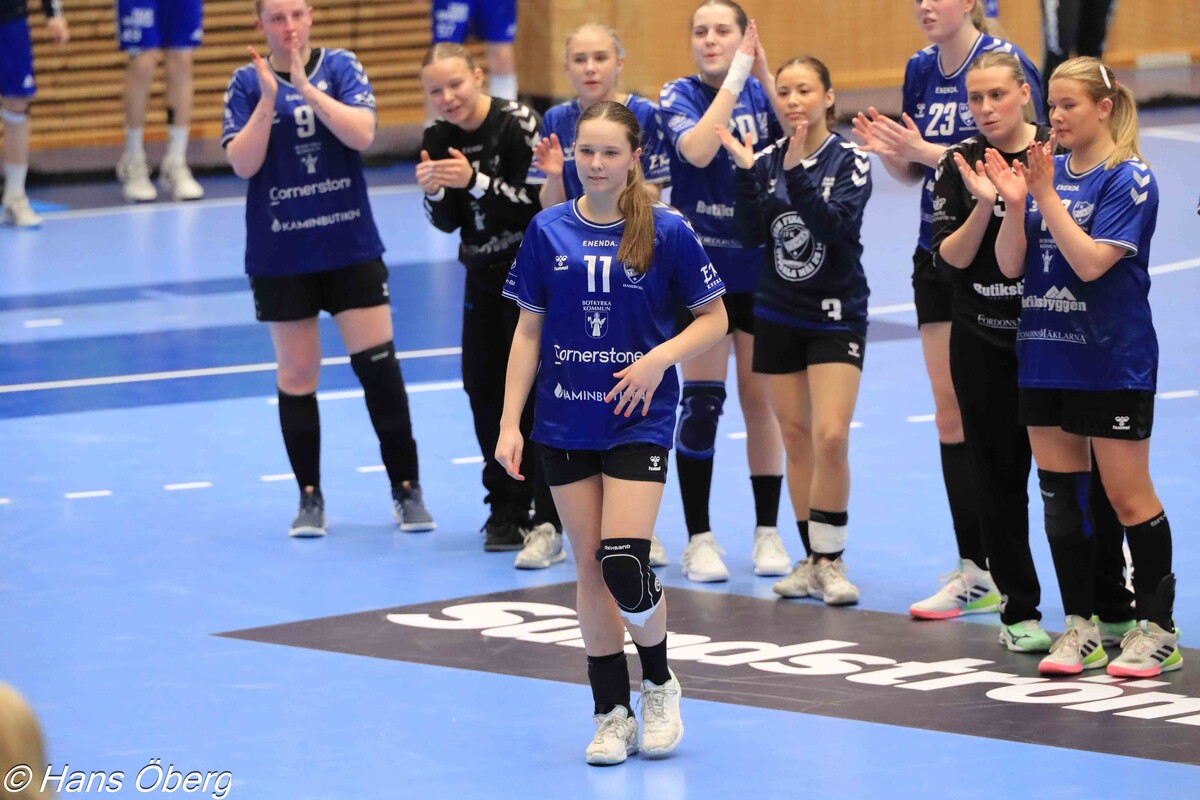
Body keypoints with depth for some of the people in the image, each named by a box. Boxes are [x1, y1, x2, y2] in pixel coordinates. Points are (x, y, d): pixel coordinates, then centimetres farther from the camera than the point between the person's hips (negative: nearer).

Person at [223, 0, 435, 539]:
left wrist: (306, 88, -22)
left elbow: (362, 134, -16)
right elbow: (242, 163, -11)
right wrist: (269, 98, -20)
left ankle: (406, 490, 8)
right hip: (280, 257, 0)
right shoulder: (247, 83, -1)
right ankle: (310, 499, 16)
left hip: (351, 246, 0)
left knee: (379, 365, -2)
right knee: (296, 376, 6)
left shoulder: (341, 67, -1)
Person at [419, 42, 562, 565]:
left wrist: (476, 181, -33)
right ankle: (508, 513, 20)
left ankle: (547, 525, -14)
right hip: (484, 277, 7)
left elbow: (541, 201, -23)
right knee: (484, 388, 7)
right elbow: (448, 223, 5)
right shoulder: (438, 140, 1)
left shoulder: (517, 123, -17)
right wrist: (434, 190, -16)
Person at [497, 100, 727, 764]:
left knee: (623, 563, -14)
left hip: (638, 420, -3)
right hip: (565, 425, 3)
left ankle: (659, 684, 12)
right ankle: (612, 713, 13)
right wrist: (510, 423, 3)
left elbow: (713, 319, 1)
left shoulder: (666, 231, -4)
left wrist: (660, 358, -15)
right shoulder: (548, 231, 3)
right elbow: (528, 332, 8)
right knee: (589, 566, 3)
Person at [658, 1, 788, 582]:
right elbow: (697, 149, -24)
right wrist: (735, 79, -22)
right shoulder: (680, 96, -3)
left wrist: (764, 75, -20)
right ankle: (699, 538, 4)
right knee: (700, 401, -3)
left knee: (760, 398, 7)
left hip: (762, 269, 2)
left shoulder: (762, 92, 3)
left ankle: (768, 532, 15)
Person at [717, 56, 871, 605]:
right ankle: (812, 560, 16)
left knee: (830, 437, -14)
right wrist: (745, 174, -17)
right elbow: (752, 236, -6)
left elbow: (833, 224, -23)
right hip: (777, 315, 4)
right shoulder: (766, 161, 3)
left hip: (836, 315, -4)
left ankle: (831, 562, -3)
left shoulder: (849, 160, -9)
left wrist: (797, 172, -32)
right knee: (795, 436, 8)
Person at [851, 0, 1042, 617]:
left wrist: (927, 150, -23)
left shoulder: (1004, 62, -12)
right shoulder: (921, 69, 10)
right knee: (950, 414, 5)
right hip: (937, 259, 7)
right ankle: (974, 567, 9)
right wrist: (888, 151, -5)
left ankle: (992, 571, -1)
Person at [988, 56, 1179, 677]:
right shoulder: (1046, 170, 7)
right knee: (1059, 495, 8)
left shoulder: (1128, 178, -10)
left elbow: (1091, 261, -21)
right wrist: (1015, 204, -13)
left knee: (1127, 496, -1)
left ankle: (1158, 628, 7)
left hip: (1112, 363, -6)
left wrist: (1046, 196, -22)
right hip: (1044, 358, 6)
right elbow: (1010, 264, 3)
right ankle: (1080, 627, 15)